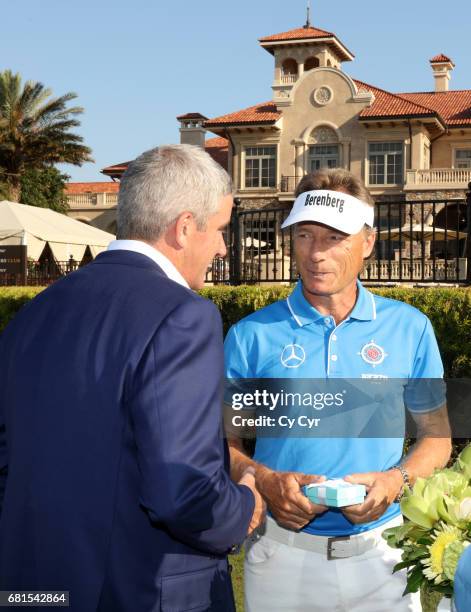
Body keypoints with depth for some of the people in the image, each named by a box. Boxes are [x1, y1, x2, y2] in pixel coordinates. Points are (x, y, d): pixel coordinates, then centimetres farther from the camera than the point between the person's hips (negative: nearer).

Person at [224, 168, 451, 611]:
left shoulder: (409, 329, -1)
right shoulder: (251, 336, -4)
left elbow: (435, 435, 6)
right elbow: (226, 440, 1)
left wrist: (396, 480, -12)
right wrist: (265, 480, -18)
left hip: (381, 553, 1)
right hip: (282, 554, 0)